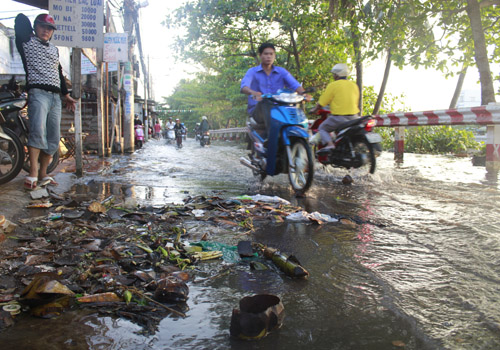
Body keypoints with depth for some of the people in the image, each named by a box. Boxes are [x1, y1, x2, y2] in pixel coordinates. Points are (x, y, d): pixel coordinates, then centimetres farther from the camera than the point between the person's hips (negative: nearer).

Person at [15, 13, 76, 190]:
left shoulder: (54, 49, 26)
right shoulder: (27, 41, 8)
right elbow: (21, 19, 0)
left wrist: (66, 94, 29)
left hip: (55, 96, 6)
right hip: (38, 93, -6)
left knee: (54, 139, 2)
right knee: (38, 131, -24)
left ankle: (43, 174, 9)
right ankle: (33, 172, -27)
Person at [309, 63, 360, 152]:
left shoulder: (333, 85, -6)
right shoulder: (354, 85, 12)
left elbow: (322, 102, -2)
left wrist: (314, 110, 15)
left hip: (339, 117, -6)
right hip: (353, 117, 6)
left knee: (322, 128, 11)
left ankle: (329, 144, -14)